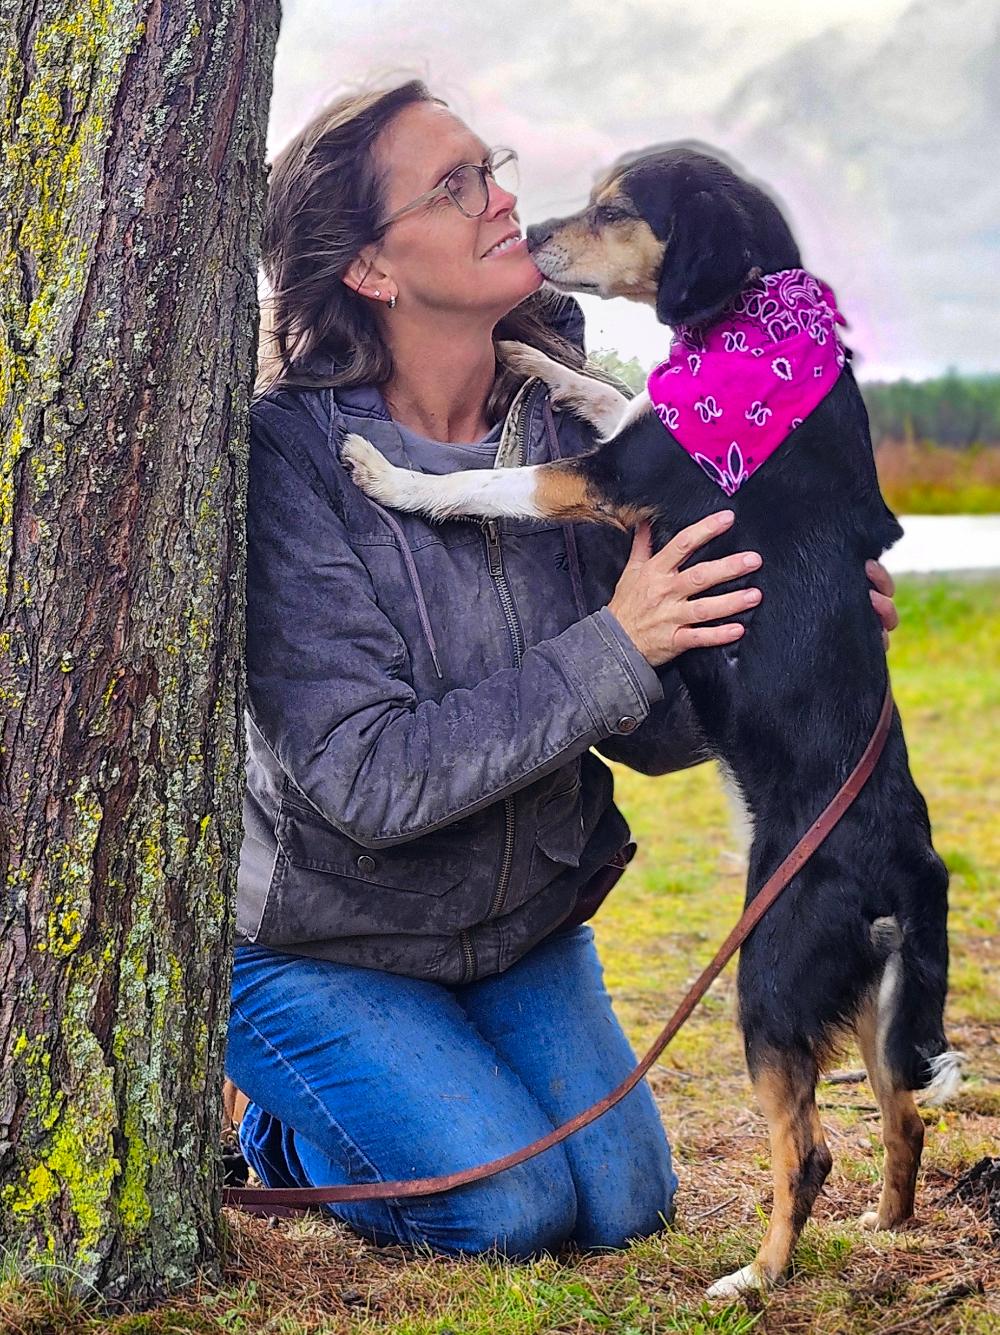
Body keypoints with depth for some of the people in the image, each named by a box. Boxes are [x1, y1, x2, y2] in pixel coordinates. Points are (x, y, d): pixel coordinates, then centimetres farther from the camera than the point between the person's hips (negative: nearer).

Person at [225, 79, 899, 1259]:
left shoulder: (571, 422, -8)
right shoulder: (289, 456, -25)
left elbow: (649, 729, -4)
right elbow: (368, 778, -30)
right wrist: (613, 650, -32)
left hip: (523, 922, 5)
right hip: (315, 945, -5)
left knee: (624, 1206, 1)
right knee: (509, 1211, -13)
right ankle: (286, 1126, 16)